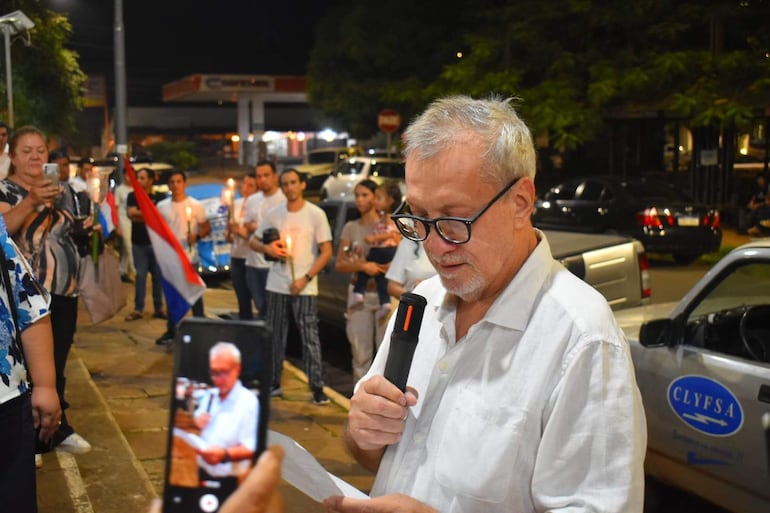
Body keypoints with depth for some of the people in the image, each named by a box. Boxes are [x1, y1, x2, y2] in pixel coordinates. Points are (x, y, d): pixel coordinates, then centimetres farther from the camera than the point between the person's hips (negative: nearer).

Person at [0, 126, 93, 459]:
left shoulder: (57, 189, 14)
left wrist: (84, 227, 8)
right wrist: (32, 201, -40)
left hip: (64, 292, 6)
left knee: (57, 365, 14)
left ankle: (59, 429, 24)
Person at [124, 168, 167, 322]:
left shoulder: (159, 197, 3)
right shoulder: (133, 196, 5)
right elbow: (130, 213, -10)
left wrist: (140, 214, -10)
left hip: (157, 242, 0)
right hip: (139, 243, 0)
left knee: (158, 276, 4)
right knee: (140, 276, 1)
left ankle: (158, 308, 11)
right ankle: (138, 309, 4)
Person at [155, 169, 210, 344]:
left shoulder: (195, 205, -4)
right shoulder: (161, 206, 6)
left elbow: (207, 228, -3)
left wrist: (197, 236, -22)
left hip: (189, 258, -4)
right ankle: (171, 331, 23)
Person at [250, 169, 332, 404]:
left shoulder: (316, 214, -4)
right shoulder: (273, 214, 7)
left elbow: (326, 252, -6)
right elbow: (253, 241, 15)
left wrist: (305, 279, -13)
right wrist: (267, 248, -8)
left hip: (304, 287, -4)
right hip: (276, 285, 4)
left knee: (310, 338, -5)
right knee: (274, 336, 10)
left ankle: (317, 388, -1)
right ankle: (274, 383, 20)